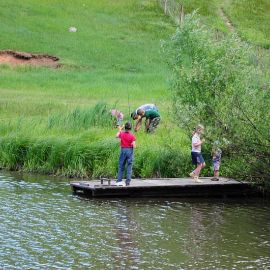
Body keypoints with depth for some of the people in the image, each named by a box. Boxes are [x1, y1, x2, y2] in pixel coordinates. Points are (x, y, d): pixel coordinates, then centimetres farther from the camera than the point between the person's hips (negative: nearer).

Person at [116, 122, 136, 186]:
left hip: (123, 150, 2)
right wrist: (134, 145, 8)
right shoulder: (132, 136, -10)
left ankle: (119, 181, 8)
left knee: (121, 166, 12)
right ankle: (127, 183, 1)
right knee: (129, 167, 2)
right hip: (130, 151, -2)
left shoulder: (122, 134, -3)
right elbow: (134, 146, -14)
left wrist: (119, 130, 30)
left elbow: (117, 136, 17)